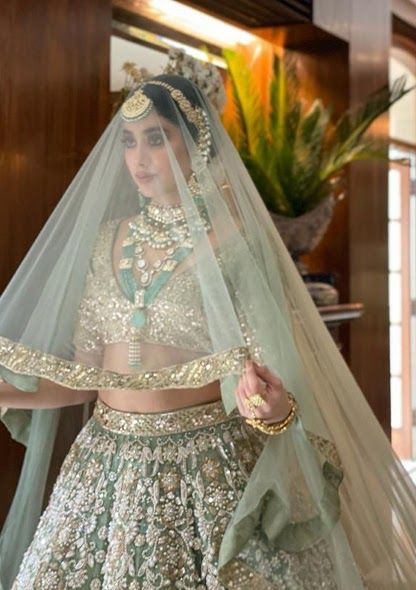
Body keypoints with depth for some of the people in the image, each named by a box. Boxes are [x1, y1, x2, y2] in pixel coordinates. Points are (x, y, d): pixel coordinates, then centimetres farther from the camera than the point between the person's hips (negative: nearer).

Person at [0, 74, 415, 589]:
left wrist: (275, 410, -32)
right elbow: (85, 376, 9)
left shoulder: (234, 242, -9)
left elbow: (267, 382, -11)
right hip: (106, 465, 5)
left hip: (207, 470, -5)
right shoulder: (109, 238, 6)